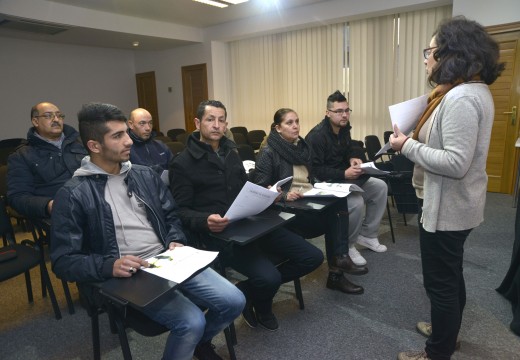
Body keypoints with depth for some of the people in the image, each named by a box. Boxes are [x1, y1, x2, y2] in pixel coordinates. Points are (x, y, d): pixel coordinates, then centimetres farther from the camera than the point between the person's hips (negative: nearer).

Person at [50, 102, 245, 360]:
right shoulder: (73, 195, -6)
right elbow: (63, 261, -8)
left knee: (234, 301, -5)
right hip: (127, 275, -5)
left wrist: (176, 241, -4)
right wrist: (109, 266, -23)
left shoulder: (146, 175, 10)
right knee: (192, 321, -26)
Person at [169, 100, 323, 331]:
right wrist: (206, 221, -28)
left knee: (312, 257, 1)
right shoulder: (183, 164, -4)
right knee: (269, 278, -28)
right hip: (218, 232, -7)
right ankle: (262, 307, 13)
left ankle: (250, 289, 16)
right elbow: (181, 211, -7)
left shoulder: (231, 152, 17)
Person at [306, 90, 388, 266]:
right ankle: (347, 246, -6)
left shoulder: (343, 129, 5)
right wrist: (344, 174, -30)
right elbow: (315, 170, -25)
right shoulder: (317, 135, -21)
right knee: (356, 202, -31)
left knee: (380, 187, 0)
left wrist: (353, 158, -4)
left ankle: (367, 235, 11)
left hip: (343, 177, 9)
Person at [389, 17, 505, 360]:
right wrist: (417, 138, 6)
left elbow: (456, 163, -29)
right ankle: (447, 330, 44)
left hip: (447, 207, -11)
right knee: (450, 275, 24)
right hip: (453, 204, 11)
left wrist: (408, 145, -21)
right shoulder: (471, 90, 10)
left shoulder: (461, 98, -24)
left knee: (440, 282, 5)